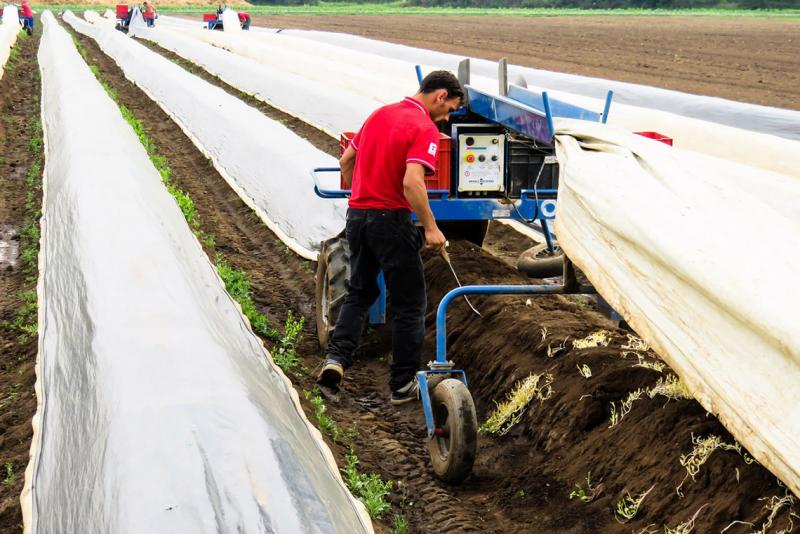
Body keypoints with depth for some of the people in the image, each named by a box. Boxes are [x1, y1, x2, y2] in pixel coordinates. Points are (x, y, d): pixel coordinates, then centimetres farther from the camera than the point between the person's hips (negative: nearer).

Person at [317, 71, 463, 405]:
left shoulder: (380, 114, 11)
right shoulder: (425, 129, -13)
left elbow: (346, 160, 17)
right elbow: (412, 182, -26)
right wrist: (431, 228, -19)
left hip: (357, 214, 7)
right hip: (391, 220, -7)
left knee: (360, 292, 21)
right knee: (408, 303, 6)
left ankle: (336, 357, 4)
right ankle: (403, 383, 10)